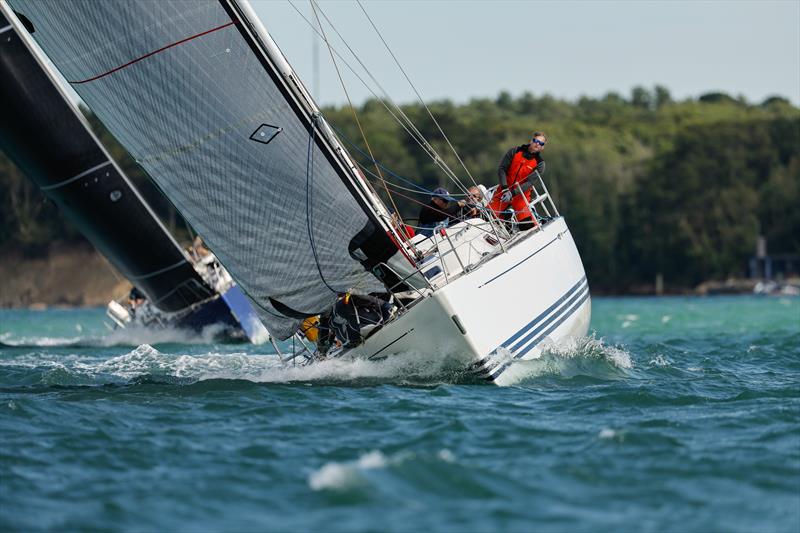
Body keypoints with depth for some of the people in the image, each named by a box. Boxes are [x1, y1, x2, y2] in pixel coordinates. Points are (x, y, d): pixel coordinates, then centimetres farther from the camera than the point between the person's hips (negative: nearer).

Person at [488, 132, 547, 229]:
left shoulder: (539, 163, -5)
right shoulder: (515, 152, -1)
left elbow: (529, 183, -14)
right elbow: (501, 169, -4)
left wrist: (513, 193, -27)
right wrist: (505, 188, -18)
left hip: (520, 195, -1)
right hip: (504, 191, 1)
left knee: (527, 225, -17)